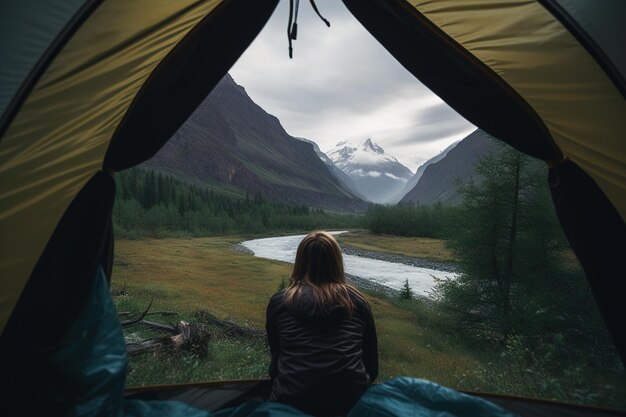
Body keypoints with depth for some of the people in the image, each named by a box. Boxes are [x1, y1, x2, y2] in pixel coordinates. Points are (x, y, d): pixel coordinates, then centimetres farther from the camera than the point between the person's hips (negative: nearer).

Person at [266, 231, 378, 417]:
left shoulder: (278, 302, 2)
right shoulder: (357, 301, 4)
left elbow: (276, 356, 13)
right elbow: (372, 365, 12)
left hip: (292, 401, -1)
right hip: (352, 401, 2)